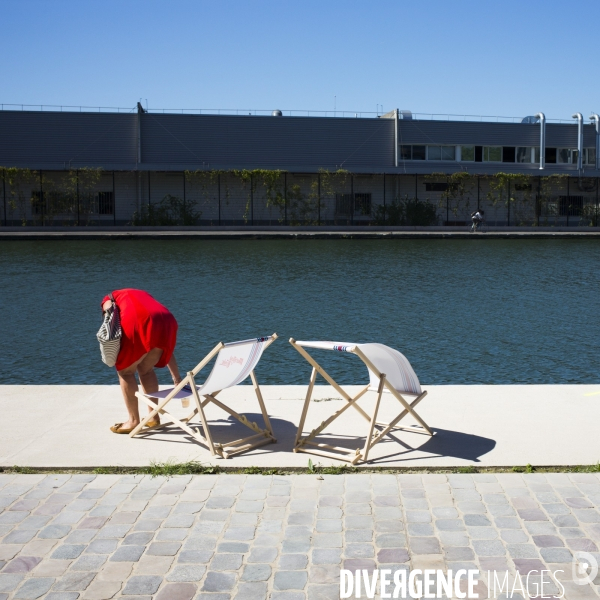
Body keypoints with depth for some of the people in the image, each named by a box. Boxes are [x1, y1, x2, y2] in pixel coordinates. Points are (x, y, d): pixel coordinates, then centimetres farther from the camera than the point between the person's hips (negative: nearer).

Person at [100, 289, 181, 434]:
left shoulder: (110, 298, 33)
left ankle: (133, 421, 17)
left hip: (139, 322, -5)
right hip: (166, 322, 5)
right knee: (146, 370, 26)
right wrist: (177, 378, 42)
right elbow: (166, 347, 40)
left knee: (125, 371, 15)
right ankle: (153, 417, 30)